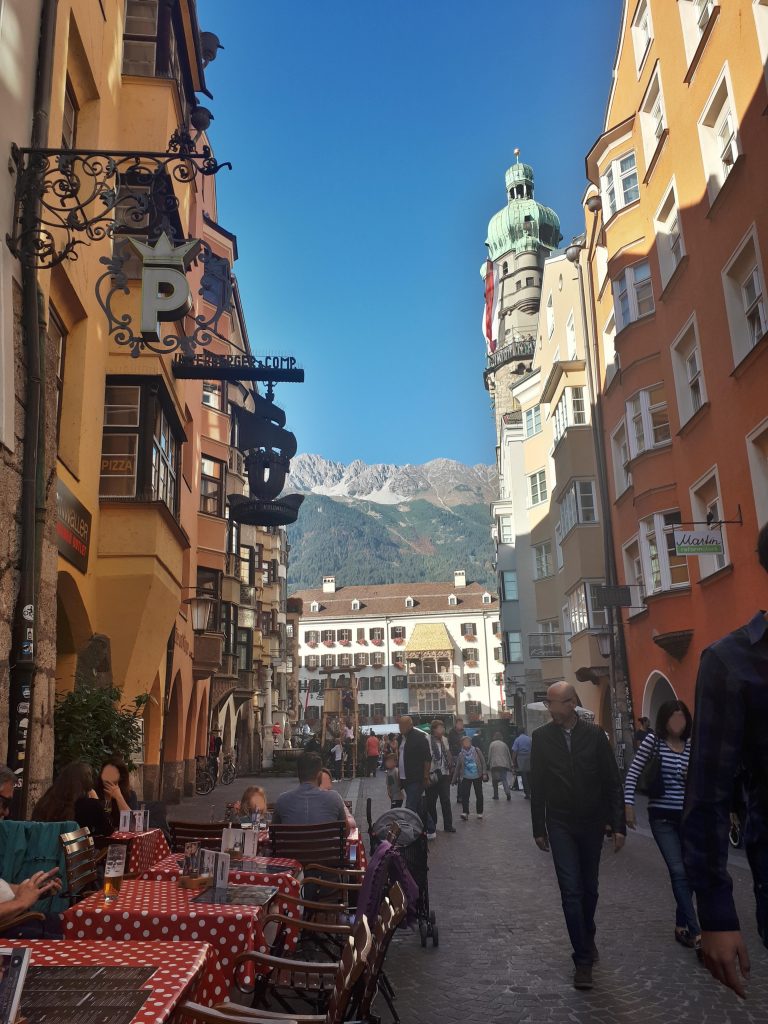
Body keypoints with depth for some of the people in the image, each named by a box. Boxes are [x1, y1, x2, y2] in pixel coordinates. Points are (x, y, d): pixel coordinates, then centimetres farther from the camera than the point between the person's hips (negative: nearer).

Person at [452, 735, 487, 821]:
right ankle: (465, 813, -9)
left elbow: (483, 762, 1)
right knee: (464, 795, -11)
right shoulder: (461, 754, 2)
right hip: (466, 777, 0)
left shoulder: (477, 750, -1)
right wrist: (455, 779, 10)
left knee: (479, 795, 8)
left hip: (477, 776, 0)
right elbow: (457, 767, 8)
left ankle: (480, 812, 22)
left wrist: (484, 773, -7)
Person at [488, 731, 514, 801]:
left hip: (494, 764, -2)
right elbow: (509, 755, 16)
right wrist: (511, 765, 20)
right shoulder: (504, 744, 14)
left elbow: (489, 755, 1)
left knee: (495, 780, 8)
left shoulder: (492, 744, 5)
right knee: (504, 779, 1)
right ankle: (508, 792, -21)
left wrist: (488, 763, 9)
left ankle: (496, 795, 10)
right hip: (504, 764, 2)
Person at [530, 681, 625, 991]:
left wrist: (619, 825, -6)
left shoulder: (594, 734, -7)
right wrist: (538, 829, 3)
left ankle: (587, 937, 39)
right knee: (571, 890, -6)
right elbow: (537, 787, 1)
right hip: (560, 825, -1)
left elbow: (612, 781, -3)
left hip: (592, 823, 1)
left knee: (589, 887, 15)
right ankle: (583, 959, 4)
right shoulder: (542, 737, -5)